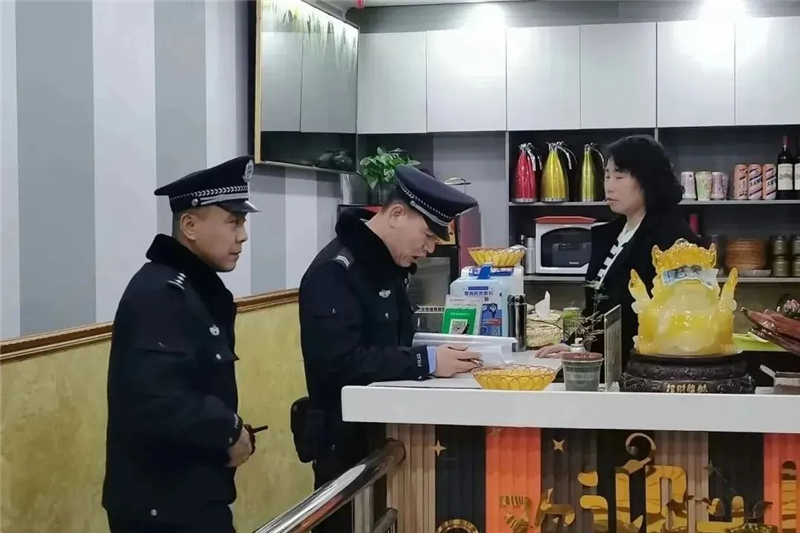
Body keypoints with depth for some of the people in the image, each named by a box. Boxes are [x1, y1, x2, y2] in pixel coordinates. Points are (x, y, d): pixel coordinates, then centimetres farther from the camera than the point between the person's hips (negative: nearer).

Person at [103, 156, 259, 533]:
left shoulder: (199, 289, 13)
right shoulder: (159, 295, -20)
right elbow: (158, 406, -31)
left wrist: (229, 432, 1)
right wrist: (229, 431, -17)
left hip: (191, 495, 10)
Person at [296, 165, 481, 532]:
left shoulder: (389, 265, 10)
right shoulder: (335, 271, -19)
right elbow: (341, 363, -28)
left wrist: (439, 352, -3)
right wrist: (426, 362, -25)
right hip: (346, 440, -9)